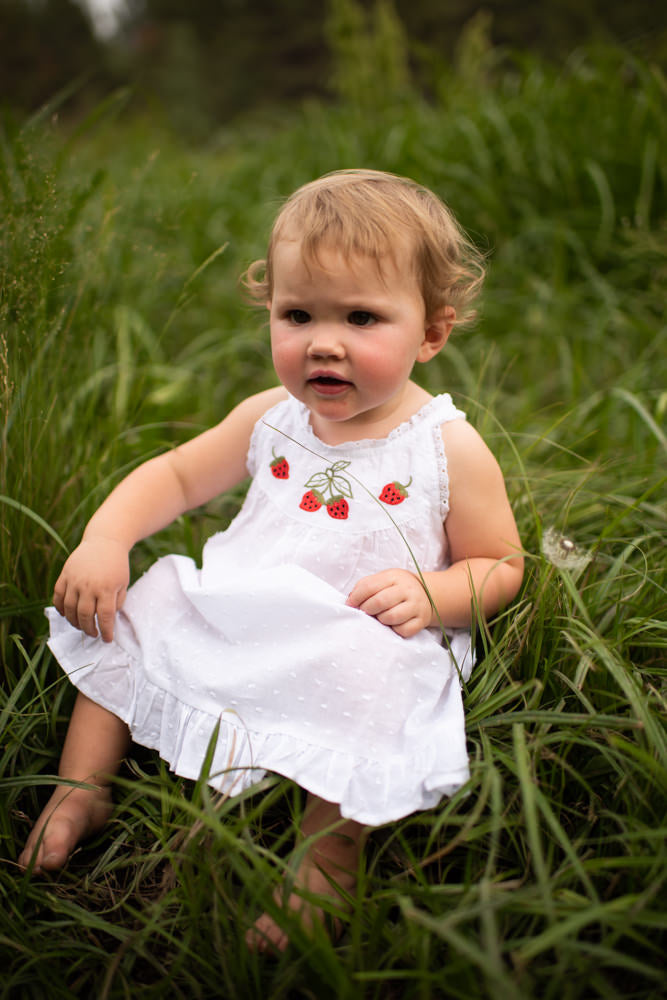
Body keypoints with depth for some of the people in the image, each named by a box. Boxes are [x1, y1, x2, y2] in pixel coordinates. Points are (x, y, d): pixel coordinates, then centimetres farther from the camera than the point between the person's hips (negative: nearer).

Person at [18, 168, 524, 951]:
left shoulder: (450, 451, -9)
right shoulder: (270, 419, 3)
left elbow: (501, 565, -1)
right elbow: (177, 474, 12)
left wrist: (433, 592, -22)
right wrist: (106, 539, -5)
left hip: (360, 653, -5)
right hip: (233, 629, 6)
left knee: (366, 680, -36)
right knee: (124, 613, 3)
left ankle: (326, 863, -14)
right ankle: (82, 786, 17)